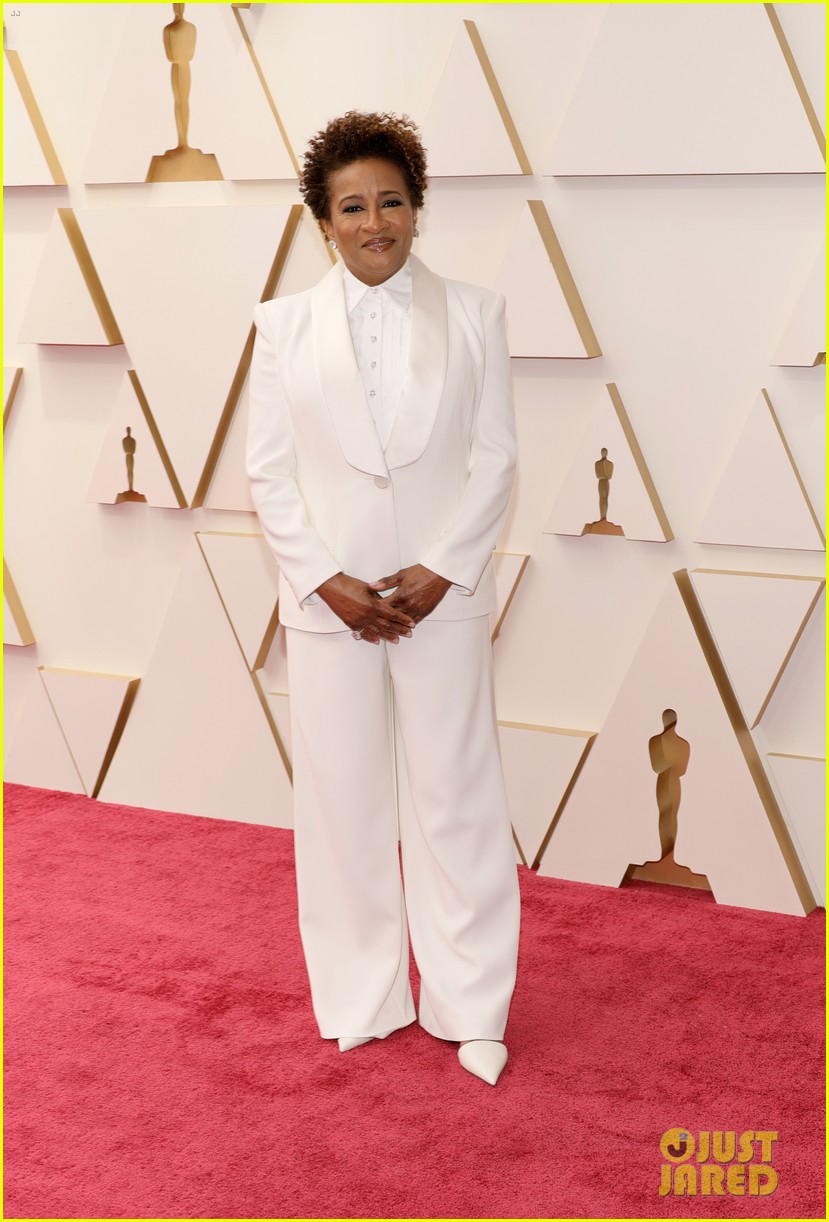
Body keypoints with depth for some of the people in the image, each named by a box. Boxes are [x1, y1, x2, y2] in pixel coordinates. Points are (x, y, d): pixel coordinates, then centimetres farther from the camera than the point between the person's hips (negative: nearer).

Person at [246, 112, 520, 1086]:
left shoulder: (473, 314, 3)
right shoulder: (284, 324, 5)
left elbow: (495, 459, 0)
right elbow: (269, 472, 2)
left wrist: (437, 575, -10)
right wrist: (329, 582, -9)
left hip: (443, 594, -1)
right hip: (329, 596, 1)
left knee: (456, 799, 3)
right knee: (341, 798, 8)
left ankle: (470, 1010, 17)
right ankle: (362, 1000, 24)